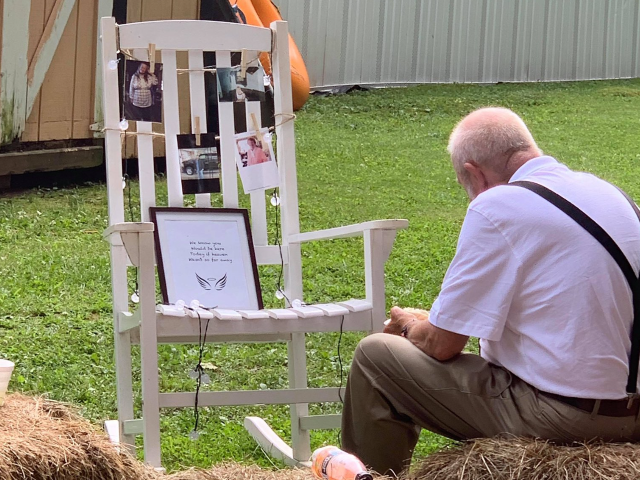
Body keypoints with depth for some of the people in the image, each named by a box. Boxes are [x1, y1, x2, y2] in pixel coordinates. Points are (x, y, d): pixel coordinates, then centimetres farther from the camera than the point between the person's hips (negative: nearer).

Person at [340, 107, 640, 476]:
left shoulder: (498, 206, -14)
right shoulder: (609, 192, 9)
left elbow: (441, 345, -11)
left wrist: (411, 328, 13)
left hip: (557, 418, -8)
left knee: (375, 355, 3)